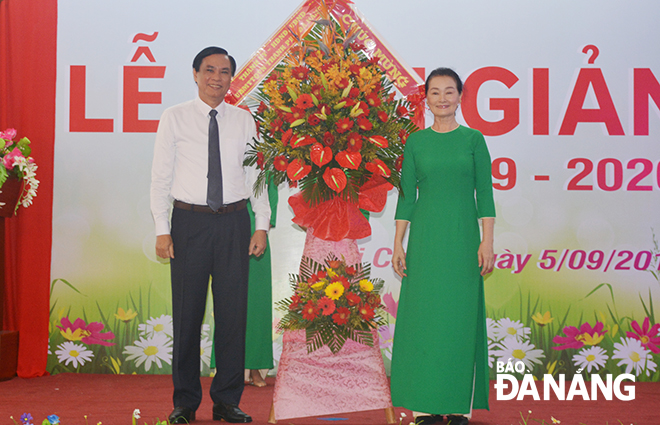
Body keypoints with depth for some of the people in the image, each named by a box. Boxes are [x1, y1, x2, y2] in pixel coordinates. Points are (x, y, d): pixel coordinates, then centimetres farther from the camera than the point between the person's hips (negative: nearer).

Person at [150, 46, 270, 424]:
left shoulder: (244, 121, 9)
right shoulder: (174, 119, 3)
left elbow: (255, 174, 10)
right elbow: (161, 177, 2)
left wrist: (262, 225, 2)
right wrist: (162, 230, -6)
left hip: (233, 223, 2)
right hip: (189, 222, -2)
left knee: (233, 311, 4)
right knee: (188, 312, 3)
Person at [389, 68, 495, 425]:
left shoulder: (473, 139, 4)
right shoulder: (415, 142, 7)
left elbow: (484, 194, 2)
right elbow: (407, 196, 7)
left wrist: (487, 242, -5)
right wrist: (398, 244, 1)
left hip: (462, 238, -1)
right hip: (424, 238, 1)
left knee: (461, 318, 1)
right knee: (422, 316, 1)